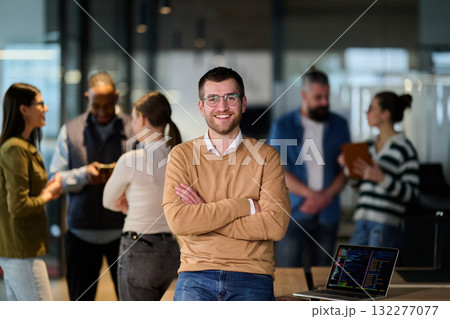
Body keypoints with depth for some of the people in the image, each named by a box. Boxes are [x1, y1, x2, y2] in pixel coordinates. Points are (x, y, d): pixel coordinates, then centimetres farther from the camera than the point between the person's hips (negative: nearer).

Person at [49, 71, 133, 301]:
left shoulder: (133, 129, 2)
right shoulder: (70, 131, 7)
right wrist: (84, 174, -14)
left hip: (121, 231, -1)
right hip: (81, 232, 1)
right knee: (80, 301, 7)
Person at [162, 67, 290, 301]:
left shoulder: (266, 156, 8)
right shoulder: (182, 155, 9)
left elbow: (276, 225, -6)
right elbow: (177, 220, -6)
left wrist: (202, 215, -7)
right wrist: (246, 205, -7)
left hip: (252, 277, 0)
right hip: (196, 277, 0)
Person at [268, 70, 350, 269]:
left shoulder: (339, 126, 11)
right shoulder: (282, 126, 2)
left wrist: (327, 196, -9)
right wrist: (311, 194, -13)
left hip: (327, 213, 3)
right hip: (293, 213, -3)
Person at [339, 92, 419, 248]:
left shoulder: (404, 148, -6)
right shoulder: (370, 145, 14)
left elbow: (411, 193, -11)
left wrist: (381, 178, -23)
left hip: (386, 225, -7)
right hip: (363, 220, 7)